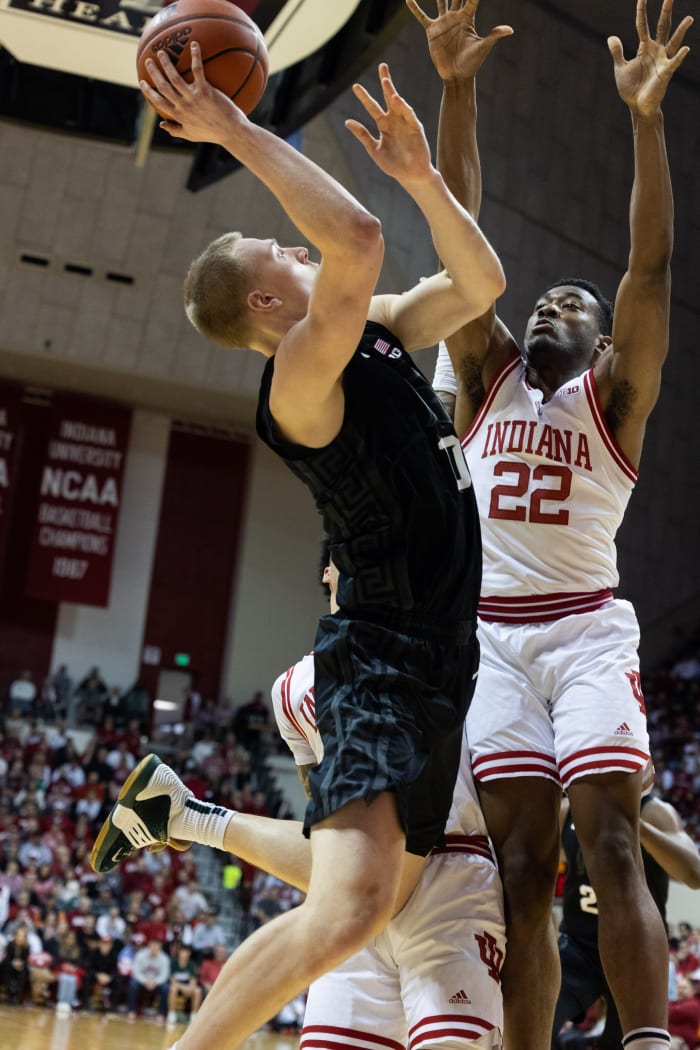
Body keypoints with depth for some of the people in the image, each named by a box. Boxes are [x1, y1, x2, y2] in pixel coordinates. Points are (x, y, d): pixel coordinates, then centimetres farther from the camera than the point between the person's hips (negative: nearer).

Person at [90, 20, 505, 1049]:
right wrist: (237, 133, -26)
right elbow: (359, 239, -33)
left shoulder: (376, 331, 11)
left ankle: (181, 814, 34)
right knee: (351, 906, -27)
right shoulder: (302, 372, -17)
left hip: (438, 656, 9)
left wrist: (421, 173, 4)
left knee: (385, 888, 20)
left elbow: (479, 283, 16)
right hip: (381, 657, -9)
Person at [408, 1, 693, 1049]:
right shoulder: (487, 379, 16)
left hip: (587, 632, -2)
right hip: (495, 636, 3)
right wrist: (456, 89, -2)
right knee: (522, 867, -2)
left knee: (613, 851, -13)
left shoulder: (614, 394, 9)